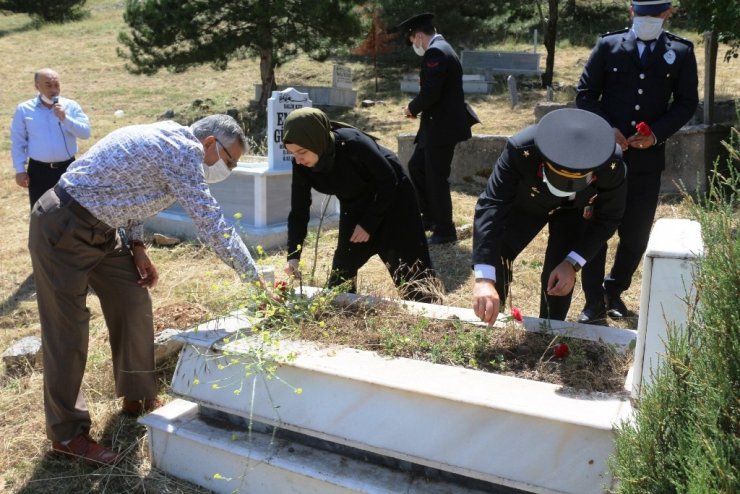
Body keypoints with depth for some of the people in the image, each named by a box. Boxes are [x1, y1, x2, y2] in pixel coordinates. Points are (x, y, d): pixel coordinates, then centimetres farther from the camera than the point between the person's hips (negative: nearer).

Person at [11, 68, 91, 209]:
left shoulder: (71, 106, 0)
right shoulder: (24, 109, -1)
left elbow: (85, 132, -9)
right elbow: (18, 142, 2)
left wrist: (65, 119, -23)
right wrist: (20, 170, -3)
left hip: (67, 168, 1)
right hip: (39, 170, 0)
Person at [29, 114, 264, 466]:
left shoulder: (170, 140, 8)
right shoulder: (182, 151, -21)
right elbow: (212, 224, -24)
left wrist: (138, 246, 5)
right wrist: (256, 278, -17)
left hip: (99, 231, 10)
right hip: (62, 231, -10)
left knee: (134, 302, 10)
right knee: (68, 331, -4)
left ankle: (138, 397, 25)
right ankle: (67, 433, 9)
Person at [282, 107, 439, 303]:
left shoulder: (354, 144, -37)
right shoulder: (301, 165, -22)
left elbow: (389, 181, -24)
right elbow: (299, 211, -13)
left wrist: (368, 223, -22)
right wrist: (293, 255, -21)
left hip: (393, 200, -5)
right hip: (354, 209, 5)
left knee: (411, 271, -3)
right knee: (341, 270, 5)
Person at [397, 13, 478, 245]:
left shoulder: (435, 53, -17)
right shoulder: (442, 49, 16)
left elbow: (430, 93, -26)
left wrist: (412, 108, -8)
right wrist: (418, 108, 8)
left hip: (442, 127, -10)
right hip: (439, 125, 10)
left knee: (437, 178, -1)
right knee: (416, 167, 18)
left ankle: (445, 231, 11)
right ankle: (430, 217, 28)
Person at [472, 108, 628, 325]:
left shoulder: (612, 165, -38)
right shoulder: (521, 150, -44)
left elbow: (608, 217, -19)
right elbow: (491, 206, -48)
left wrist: (572, 263, -28)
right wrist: (484, 278, -57)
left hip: (574, 209, 0)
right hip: (526, 202, 0)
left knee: (558, 273, -11)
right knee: (491, 258, -4)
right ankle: (491, 322, 27)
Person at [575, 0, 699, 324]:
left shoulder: (681, 52, 4)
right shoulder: (608, 45, 2)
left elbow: (687, 102, 5)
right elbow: (585, 94, 2)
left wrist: (658, 133, -11)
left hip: (647, 158, 1)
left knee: (636, 234, 7)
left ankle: (614, 292, 27)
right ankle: (594, 300, 11)